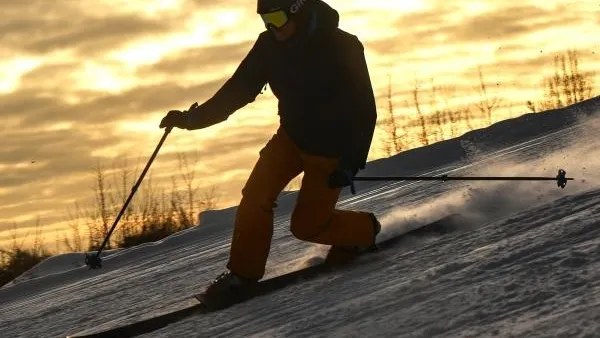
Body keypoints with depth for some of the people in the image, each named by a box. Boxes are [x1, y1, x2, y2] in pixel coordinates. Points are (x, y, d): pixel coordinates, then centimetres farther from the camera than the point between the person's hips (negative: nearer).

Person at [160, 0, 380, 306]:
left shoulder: (343, 48, -23)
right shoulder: (270, 45, -9)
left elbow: (364, 110, -18)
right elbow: (238, 89, -3)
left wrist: (351, 162, -24)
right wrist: (193, 117, -14)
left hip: (329, 149, -5)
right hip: (292, 135, 5)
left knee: (306, 226, -2)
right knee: (256, 197, -15)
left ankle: (364, 231, 25)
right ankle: (243, 272, -3)